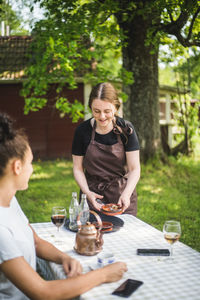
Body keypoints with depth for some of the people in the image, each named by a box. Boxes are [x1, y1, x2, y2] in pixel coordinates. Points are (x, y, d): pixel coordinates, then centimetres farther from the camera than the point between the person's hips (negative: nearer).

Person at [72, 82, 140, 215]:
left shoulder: (126, 129, -9)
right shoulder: (82, 130, -5)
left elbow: (135, 169, -8)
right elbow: (78, 169, 1)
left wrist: (126, 194, -24)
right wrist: (87, 192, -14)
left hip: (122, 195, 0)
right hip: (93, 194, 1)